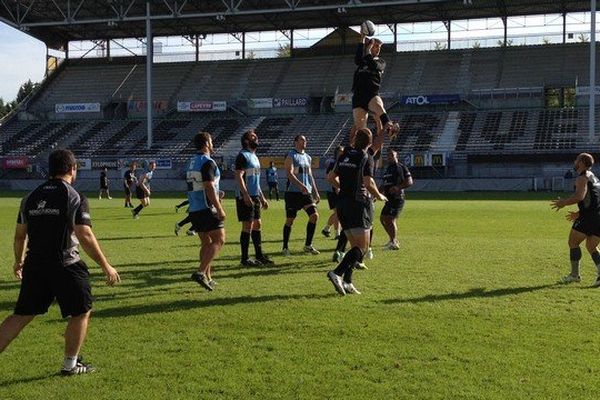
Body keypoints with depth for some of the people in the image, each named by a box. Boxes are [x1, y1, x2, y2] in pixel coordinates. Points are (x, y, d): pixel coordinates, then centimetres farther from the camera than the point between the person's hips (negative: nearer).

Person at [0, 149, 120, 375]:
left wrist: (18, 262, 31)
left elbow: (20, 235, 15)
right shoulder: (74, 198, -9)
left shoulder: (30, 197, 9)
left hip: (34, 265, 6)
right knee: (81, 313, 12)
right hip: (65, 266, -6)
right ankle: (70, 365, 19)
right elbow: (85, 237, -16)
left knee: (22, 315, 14)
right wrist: (106, 267, -9)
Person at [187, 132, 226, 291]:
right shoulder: (207, 162, -12)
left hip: (194, 210, 9)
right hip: (207, 208, -9)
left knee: (206, 243, 13)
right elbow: (209, 188, -20)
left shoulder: (192, 162, 16)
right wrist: (219, 209, -19)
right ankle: (200, 272, -19)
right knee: (219, 240, -6)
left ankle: (207, 278, 14)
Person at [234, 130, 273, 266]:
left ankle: (259, 255, 20)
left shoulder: (254, 157, 18)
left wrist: (262, 198, 23)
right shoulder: (243, 155, -10)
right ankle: (245, 259, 1)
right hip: (246, 197, -9)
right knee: (248, 226, -6)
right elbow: (238, 176, -19)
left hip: (255, 197, 9)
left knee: (257, 225, 12)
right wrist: (245, 195, -26)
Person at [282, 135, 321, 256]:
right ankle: (285, 247, 14)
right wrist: (301, 185, -31)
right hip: (293, 192, -6)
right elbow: (289, 173, -18)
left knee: (314, 215, -7)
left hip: (306, 192, 6)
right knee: (290, 220, 0)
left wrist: (315, 192, 17)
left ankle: (308, 245, 3)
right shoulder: (291, 156, -6)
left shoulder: (308, 157, 16)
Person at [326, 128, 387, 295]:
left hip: (342, 203, 7)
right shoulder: (366, 158, -8)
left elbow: (331, 177, 18)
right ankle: (337, 273, -22)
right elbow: (368, 183, -19)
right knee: (362, 247, -4)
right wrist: (379, 196, -2)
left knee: (355, 245, 13)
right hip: (359, 204, -7)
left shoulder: (344, 156, 12)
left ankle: (347, 282, 3)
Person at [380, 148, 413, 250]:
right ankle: (393, 240, 26)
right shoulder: (387, 169, 18)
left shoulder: (401, 167, -6)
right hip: (389, 199, 9)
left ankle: (394, 243, -12)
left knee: (390, 219, -17)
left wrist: (398, 187, -24)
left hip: (397, 198, -9)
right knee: (383, 218, 14)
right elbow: (384, 184, 26)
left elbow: (410, 182, -11)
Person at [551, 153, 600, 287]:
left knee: (573, 242, 5)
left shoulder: (582, 177, -4)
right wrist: (578, 214, 34)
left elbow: (579, 196, -20)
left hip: (589, 216, -8)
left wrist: (563, 202, -6)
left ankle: (575, 274, 5)